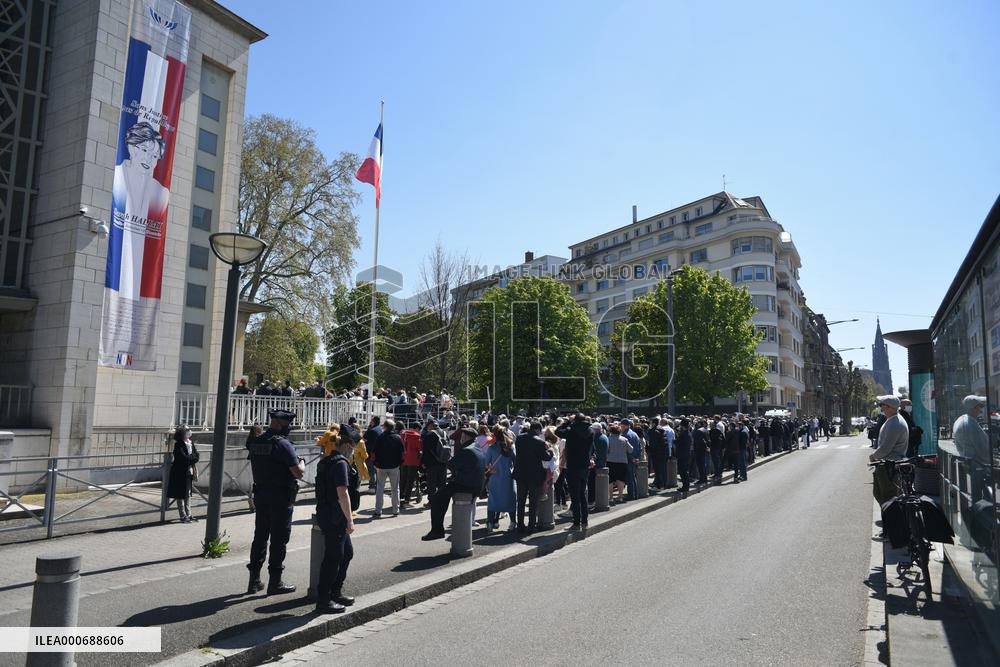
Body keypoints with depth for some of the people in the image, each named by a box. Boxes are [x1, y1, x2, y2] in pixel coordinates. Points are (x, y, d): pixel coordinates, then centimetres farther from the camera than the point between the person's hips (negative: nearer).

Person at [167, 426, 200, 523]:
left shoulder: (191, 443, 7)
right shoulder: (179, 445, -14)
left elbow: (196, 457, 2)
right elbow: (184, 458, -24)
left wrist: (189, 458, -14)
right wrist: (192, 457, -9)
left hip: (189, 472, 7)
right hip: (180, 473, -7)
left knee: (188, 494, 13)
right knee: (180, 495, 3)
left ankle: (188, 515, 21)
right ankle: (183, 516, 10)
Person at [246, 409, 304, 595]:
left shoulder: (255, 442, 6)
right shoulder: (283, 444, -18)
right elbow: (299, 473, -20)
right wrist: (301, 462, 1)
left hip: (260, 495, 7)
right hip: (281, 498, -7)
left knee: (260, 536, 15)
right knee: (279, 539, 2)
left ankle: (254, 580, 21)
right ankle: (275, 582, 9)